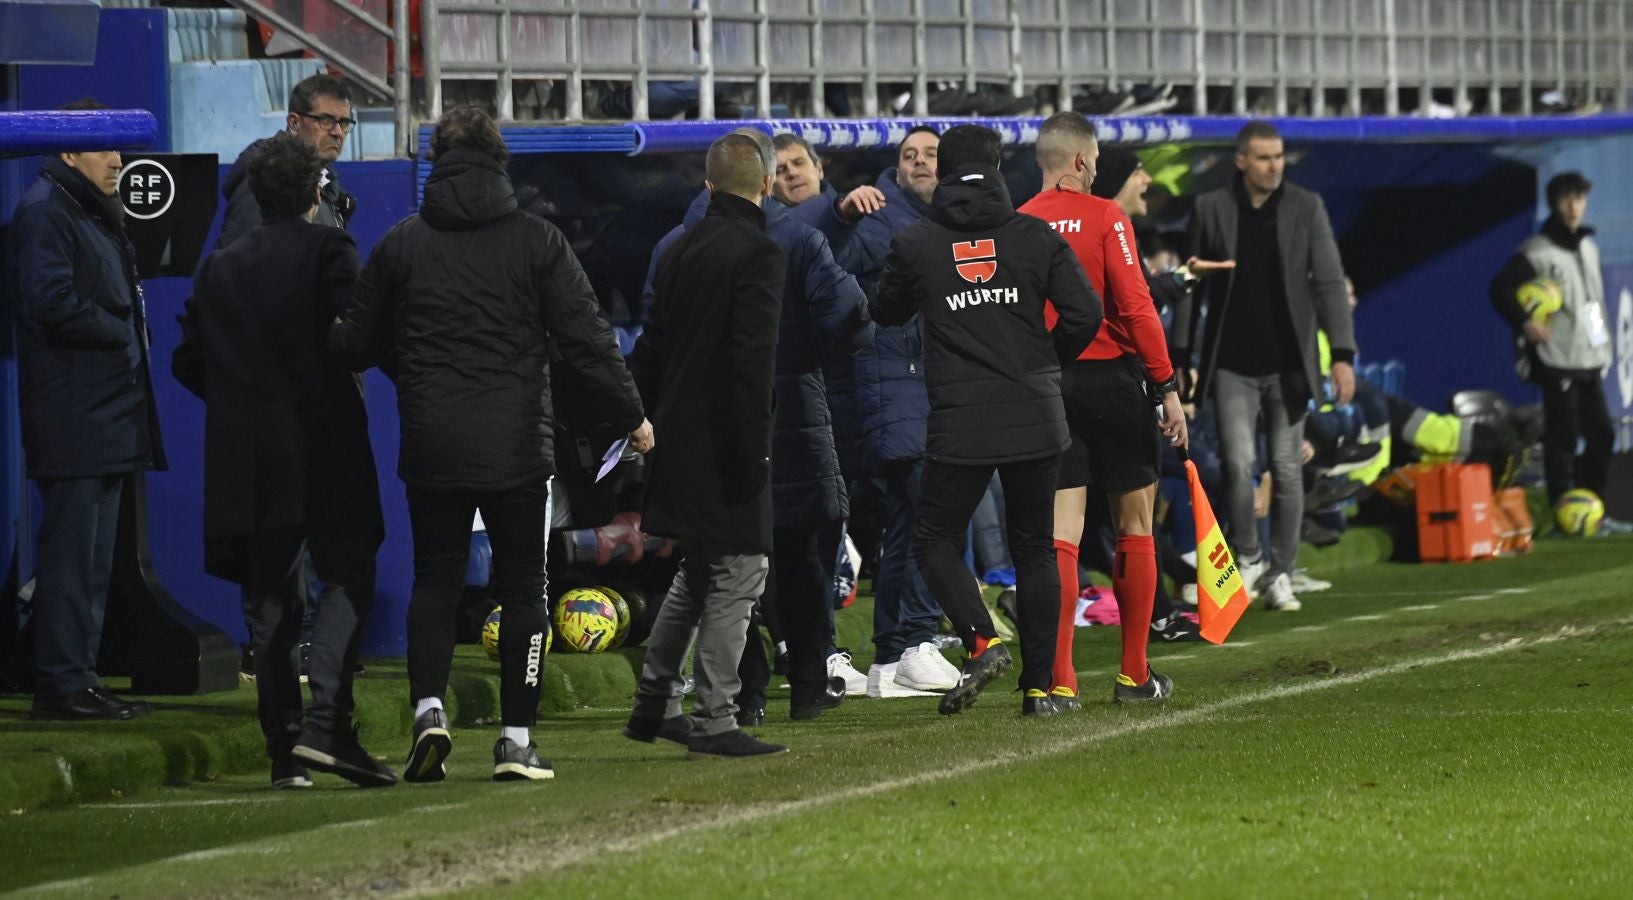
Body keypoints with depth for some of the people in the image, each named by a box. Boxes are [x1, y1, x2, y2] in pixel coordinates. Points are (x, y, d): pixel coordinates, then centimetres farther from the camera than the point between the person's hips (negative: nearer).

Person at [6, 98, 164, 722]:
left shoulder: (95, 215, 22)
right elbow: (51, 301, -21)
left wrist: (122, 332, 7)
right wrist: (118, 332, -10)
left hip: (108, 418, 10)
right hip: (73, 418, -10)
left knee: (93, 557, 12)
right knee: (71, 550, -10)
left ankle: (77, 677, 16)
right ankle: (61, 684, -9)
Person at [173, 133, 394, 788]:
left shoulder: (219, 268, 10)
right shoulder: (328, 250, -4)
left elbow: (188, 362, 10)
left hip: (246, 458, 5)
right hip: (323, 446, -5)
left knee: (270, 599, 8)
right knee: (348, 575, -2)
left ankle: (282, 745, 5)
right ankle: (326, 721, -19)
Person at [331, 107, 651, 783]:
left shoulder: (400, 245, 3)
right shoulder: (537, 240, -1)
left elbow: (356, 345, 7)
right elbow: (587, 339, -2)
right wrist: (629, 418, 7)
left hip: (431, 447, 1)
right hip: (518, 445, -1)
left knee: (435, 580, 12)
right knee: (522, 587, 7)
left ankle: (428, 709, -9)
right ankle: (516, 740, 4)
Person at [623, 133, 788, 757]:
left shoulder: (678, 252, 13)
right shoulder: (759, 256, -12)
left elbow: (649, 351, 16)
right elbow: (754, 362, -19)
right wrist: (753, 449, -18)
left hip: (678, 441, 8)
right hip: (725, 444, -8)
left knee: (695, 575, 20)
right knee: (736, 575, -2)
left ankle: (653, 706, 22)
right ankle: (715, 723, -3)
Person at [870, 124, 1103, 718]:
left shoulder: (915, 244, 0)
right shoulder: (1035, 236, 2)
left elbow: (885, 313, 17)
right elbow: (1084, 314, -2)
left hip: (959, 427, -2)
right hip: (1036, 420, 2)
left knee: (935, 542, 10)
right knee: (1034, 550, 11)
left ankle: (982, 641, -13)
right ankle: (1039, 686, 8)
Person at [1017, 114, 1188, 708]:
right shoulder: (1105, 218, -7)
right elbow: (1136, 306, -12)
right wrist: (1167, 386, -7)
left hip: (1045, 386, 3)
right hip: (1112, 378, -3)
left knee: (1061, 535, 0)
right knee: (1134, 527, 11)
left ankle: (1059, 680, -10)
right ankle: (1134, 675, 16)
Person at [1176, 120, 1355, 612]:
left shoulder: (1306, 208, 2)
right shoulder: (1210, 209, 1)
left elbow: (1329, 282, -1)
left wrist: (1343, 354, -9)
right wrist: (1181, 357, -1)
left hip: (1289, 365, 1)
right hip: (1232, 365, -1)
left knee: (1287, 471, 2)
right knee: (1239, 463, -12)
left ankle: (1280, 575, 12)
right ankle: (1248, 557, 8)